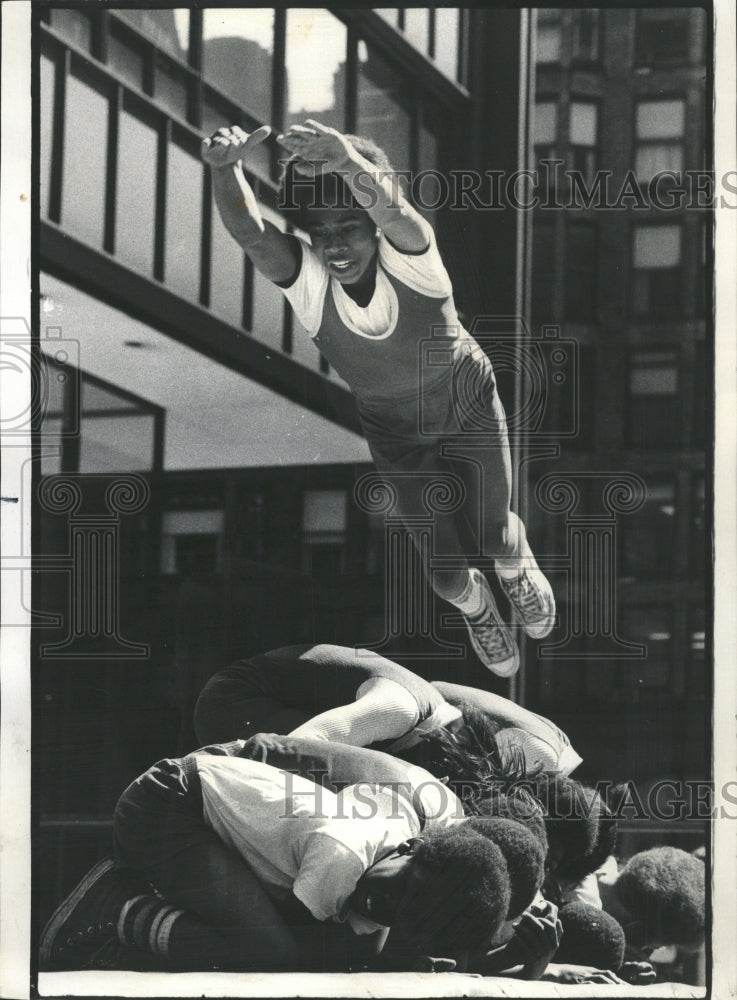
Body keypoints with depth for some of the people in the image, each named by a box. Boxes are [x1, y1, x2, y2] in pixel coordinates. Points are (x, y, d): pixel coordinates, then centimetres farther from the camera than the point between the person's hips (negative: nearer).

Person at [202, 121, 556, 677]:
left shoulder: (408, 254, -33)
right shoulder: (307, 280, -30)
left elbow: (390, 211, -58)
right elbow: (250, 232, -51)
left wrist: (351, 162, -82)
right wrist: (225, 168, -73)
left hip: (469, 405, -1)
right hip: (397, 433, 1)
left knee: (492, 536, 10)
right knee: (445, 572, 7)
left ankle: (517, 568, 51)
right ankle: (474, 605, 47)